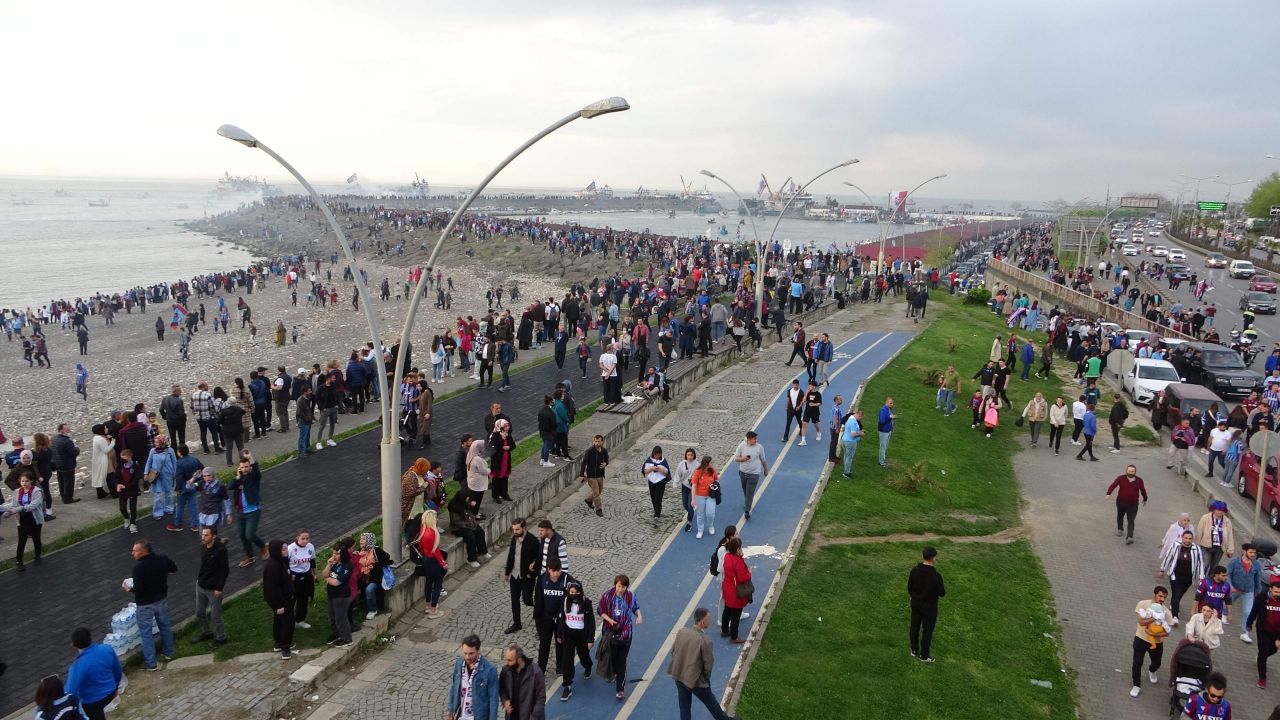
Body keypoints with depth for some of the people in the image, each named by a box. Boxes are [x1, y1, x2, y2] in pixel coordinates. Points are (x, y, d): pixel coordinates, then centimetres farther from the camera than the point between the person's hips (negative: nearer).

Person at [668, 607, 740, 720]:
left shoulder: (681, 632, -12)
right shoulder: (705, 640, -27)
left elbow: (673, 651, 2)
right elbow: (709, 664, -16)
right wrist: (706, 677, 5)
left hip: (678, 676, 4)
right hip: (695, 679, -4)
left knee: (684, 705, 22)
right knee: (711, 702, 21)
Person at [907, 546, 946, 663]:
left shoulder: (915, 570, -12)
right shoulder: (936, 575, -28)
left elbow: (909, 587, 0)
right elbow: (942, 593, -16)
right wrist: (942, 590, 6)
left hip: (916, 603, 5)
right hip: (929, 605, -5)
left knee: (915, 626, 19)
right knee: (927, 630, 10)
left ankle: (914, 650, 34)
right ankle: (924, 655, 22)